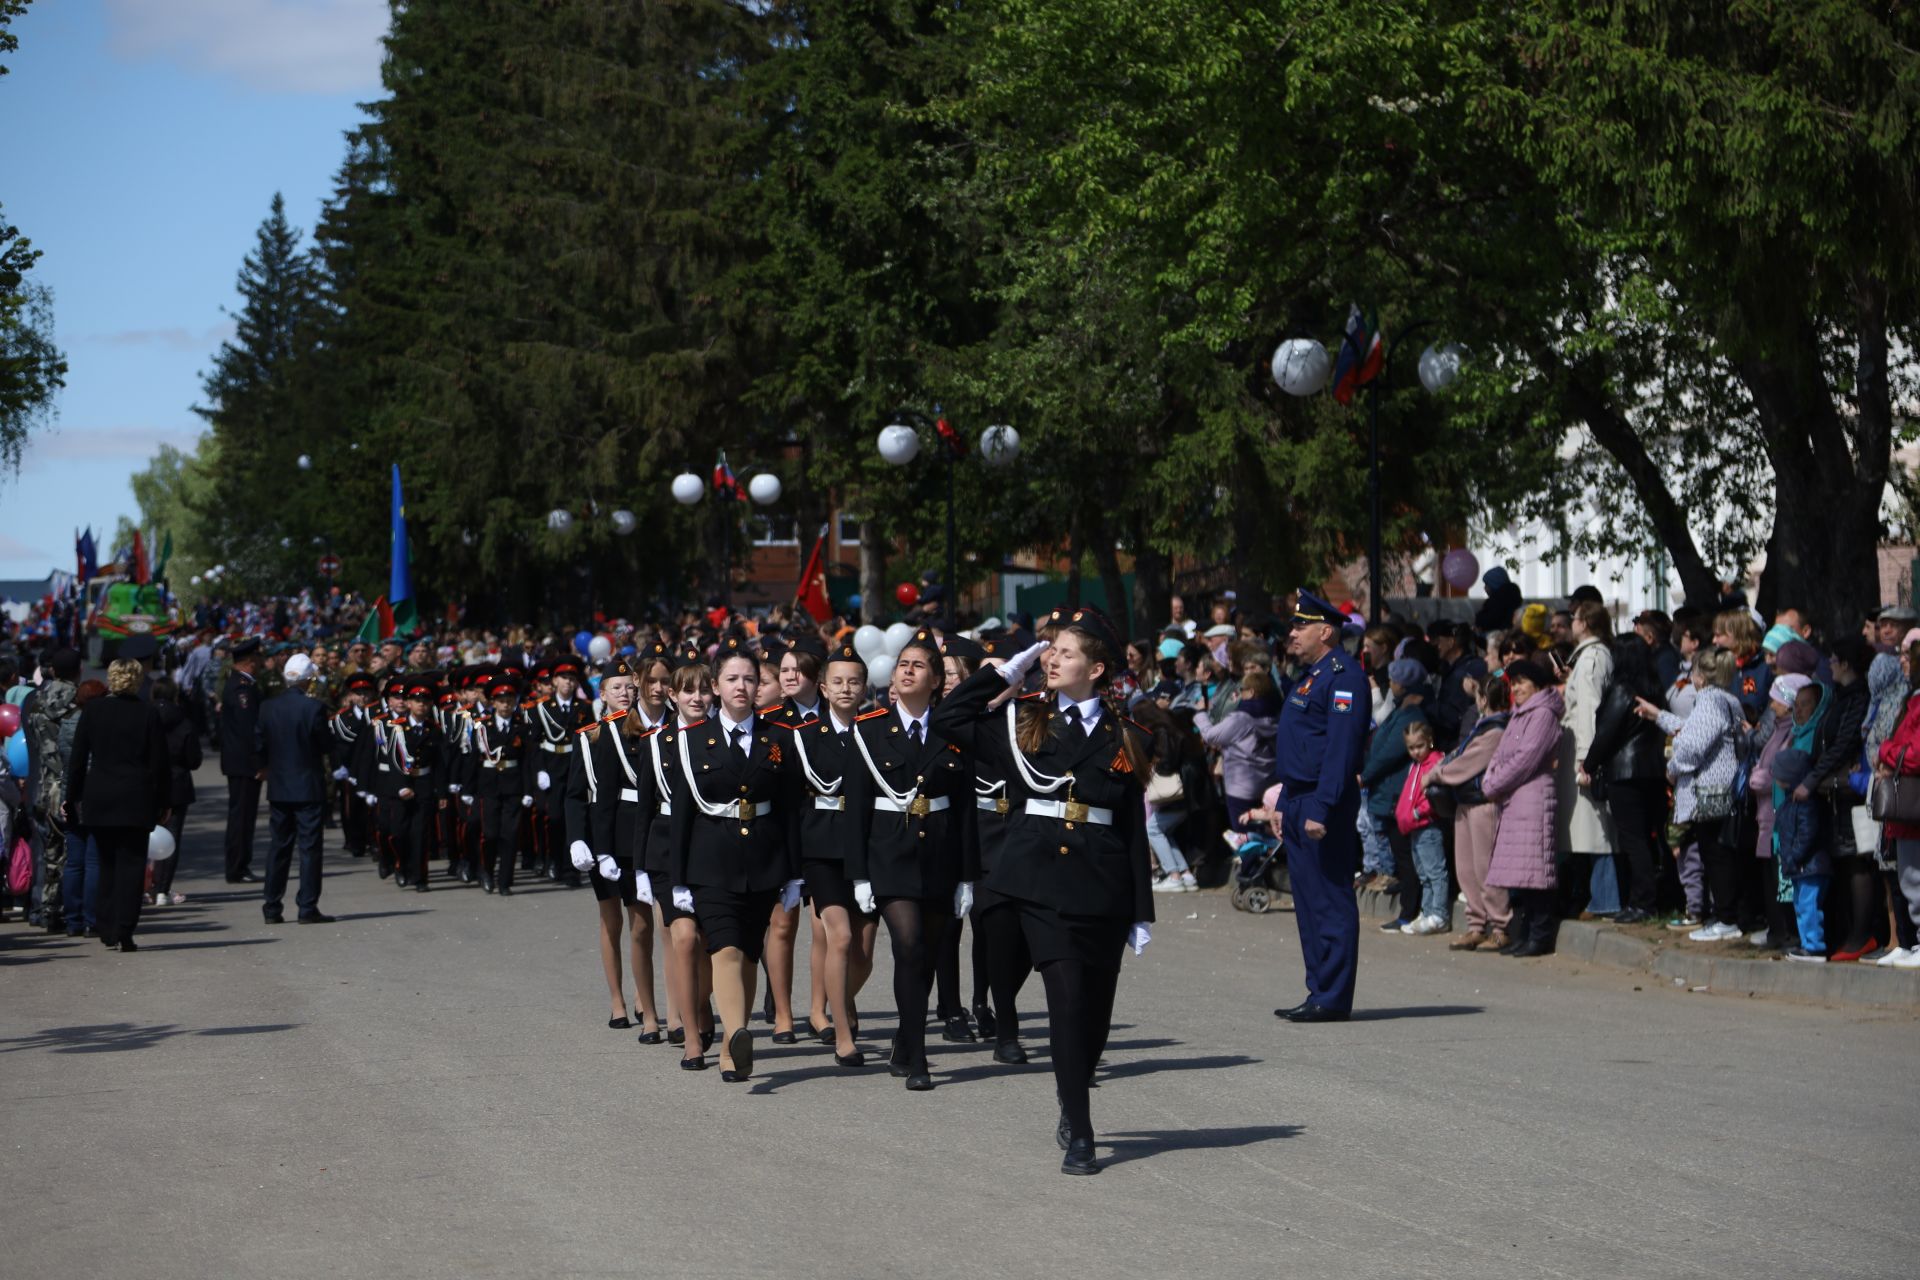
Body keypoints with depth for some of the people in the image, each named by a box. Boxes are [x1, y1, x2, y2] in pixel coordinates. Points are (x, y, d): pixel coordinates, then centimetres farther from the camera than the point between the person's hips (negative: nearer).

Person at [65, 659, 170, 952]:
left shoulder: (92, 711, 0)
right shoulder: (148, 715, -5)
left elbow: (77, 758, 3)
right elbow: (159, 763, -2)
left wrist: (72, 797, 10)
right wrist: (162, 803, 6)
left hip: (97, 799, 2)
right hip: (136, 800, -2)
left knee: (107, 865, 14)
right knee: (131, 865, 0)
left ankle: (108, 933, 14)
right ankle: (123, 934, -7)